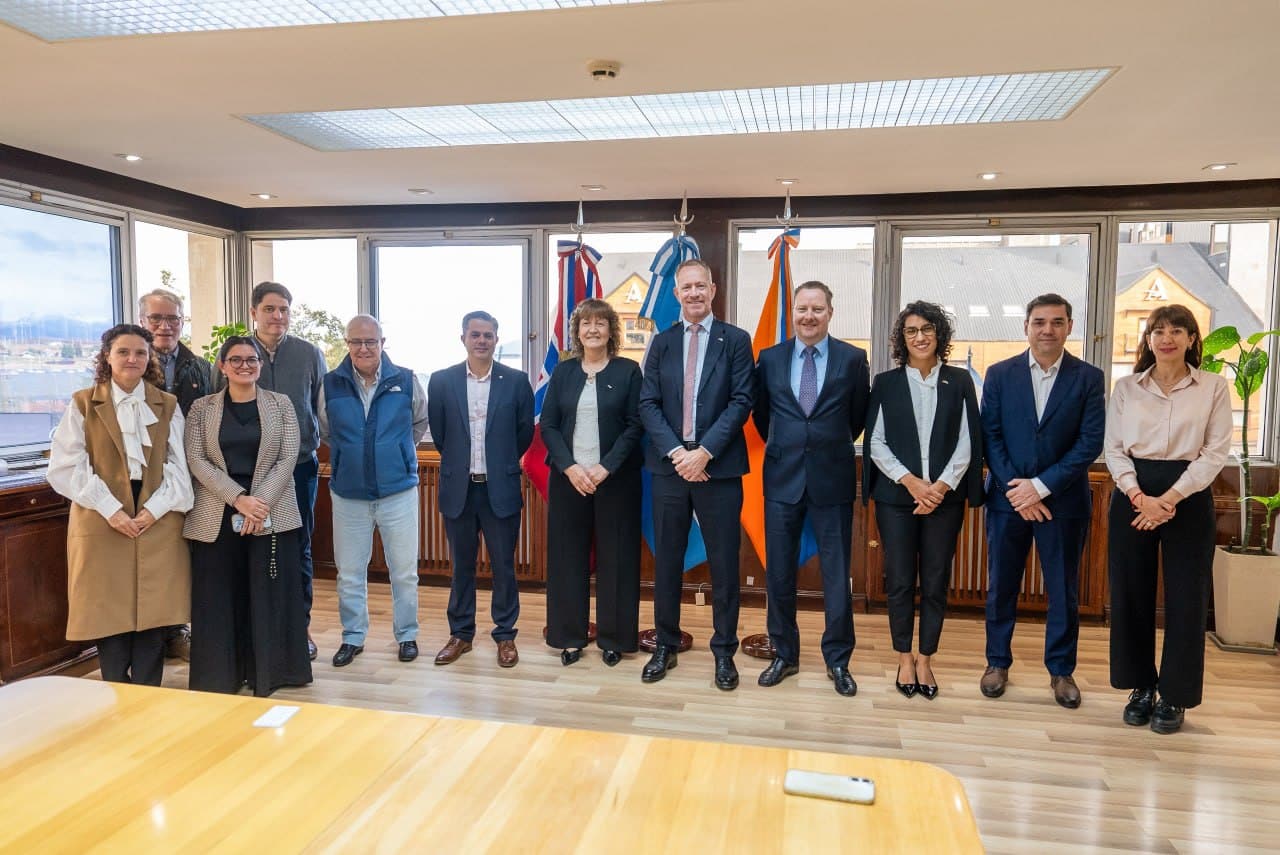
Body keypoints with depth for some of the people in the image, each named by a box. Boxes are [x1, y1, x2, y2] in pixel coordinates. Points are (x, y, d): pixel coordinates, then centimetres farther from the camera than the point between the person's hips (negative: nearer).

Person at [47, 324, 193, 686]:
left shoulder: (167, 405, 9)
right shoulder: (83, 404, 5)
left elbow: (179, 465, 4)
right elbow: (65, 467, -3)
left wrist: (155, 509, -9)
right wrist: (110, 509, -12)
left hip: (158, 522, 1)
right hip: (102, 524, -1)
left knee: (152, 616, 1)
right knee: (109, 616, 1)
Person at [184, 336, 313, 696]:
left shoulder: (280, 404, 4)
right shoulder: (202, 408, 5)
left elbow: (288, 459, -2)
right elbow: (197, 461, -3)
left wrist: (261, 504, -14)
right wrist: (239, 498, -15)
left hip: (272, 515, 0)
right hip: (217, 517, 1)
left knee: (270, 596, 3)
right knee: (220, 598, 5)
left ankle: (270, 672, 16)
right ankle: (221, 676, 18)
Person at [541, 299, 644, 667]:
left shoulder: (628, 371, 1)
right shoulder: (563, 371, 9)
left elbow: (635, 426, -5)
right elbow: (548, 425, 4)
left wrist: (605, 467, -14)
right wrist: (570, 467, -11)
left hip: (615, 479, -2)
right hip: (568, 478, 2)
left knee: (615, 558, 3)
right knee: (568, 556, 6)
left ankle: (613, 637, 16)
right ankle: (570, 636, 18)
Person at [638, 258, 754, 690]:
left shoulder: (736, 340, 2)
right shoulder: (661, 342, 10)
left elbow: (741, 402, -6)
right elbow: (648, 404, 3)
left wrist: (703, 452, -14)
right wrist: (676, 452, -11)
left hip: (719, 468, -2)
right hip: (669, 466, 2)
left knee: (723, 563, 5)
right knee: (666, 561, 9)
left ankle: (724, 650, 18)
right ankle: (665, 645, 23)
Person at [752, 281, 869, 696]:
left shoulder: (852, 359, -2)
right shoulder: (770, 359, 3)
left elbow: (858, 417, 9)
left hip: (832, 480, -1)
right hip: (782, 478, 2)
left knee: (836, 574, 6)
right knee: (779, 572, 8)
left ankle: (838, 660, 20)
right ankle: (784, 654, 23)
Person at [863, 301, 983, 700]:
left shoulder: (959, 381, 6)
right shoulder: (886, 383, 5)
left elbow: (967, 442, 2)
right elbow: (875, 442, 1)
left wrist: (942, 486, -11)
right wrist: (910, 481, -11)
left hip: (944, 497, 0)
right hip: (896, 496, 0)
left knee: (936, 581, 5)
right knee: (899, 580, 4)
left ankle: (926, 660, 19)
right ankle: (904, 659, 18)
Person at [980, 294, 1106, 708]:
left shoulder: (1089, 378, 0)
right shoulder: (1000, 374, 2)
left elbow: (1091, 442, -6)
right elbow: (990, 436, -1)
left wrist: (1041, 486, -13)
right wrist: (1016, 489, -10)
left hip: (1063, 499, 0)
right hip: (1007, 497, 1)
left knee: (1064, 590, 8)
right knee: (1001, 585, 9)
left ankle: (1061, 670, 24)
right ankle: (998, 661, 25)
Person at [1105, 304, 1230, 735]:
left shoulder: (1214, 386, 1)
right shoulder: (1126, 387, 6)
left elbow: (1215, 452, -5)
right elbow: (1114, 448, 3)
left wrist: (1169, 498, -15)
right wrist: (1137, 494, -13)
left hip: (1189, 497, -1)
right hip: (1133, 495, 2)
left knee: (1185, 597, 3)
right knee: (1131, 594, 6)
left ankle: (1174, 695, 17)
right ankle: (1141, 687, 20)